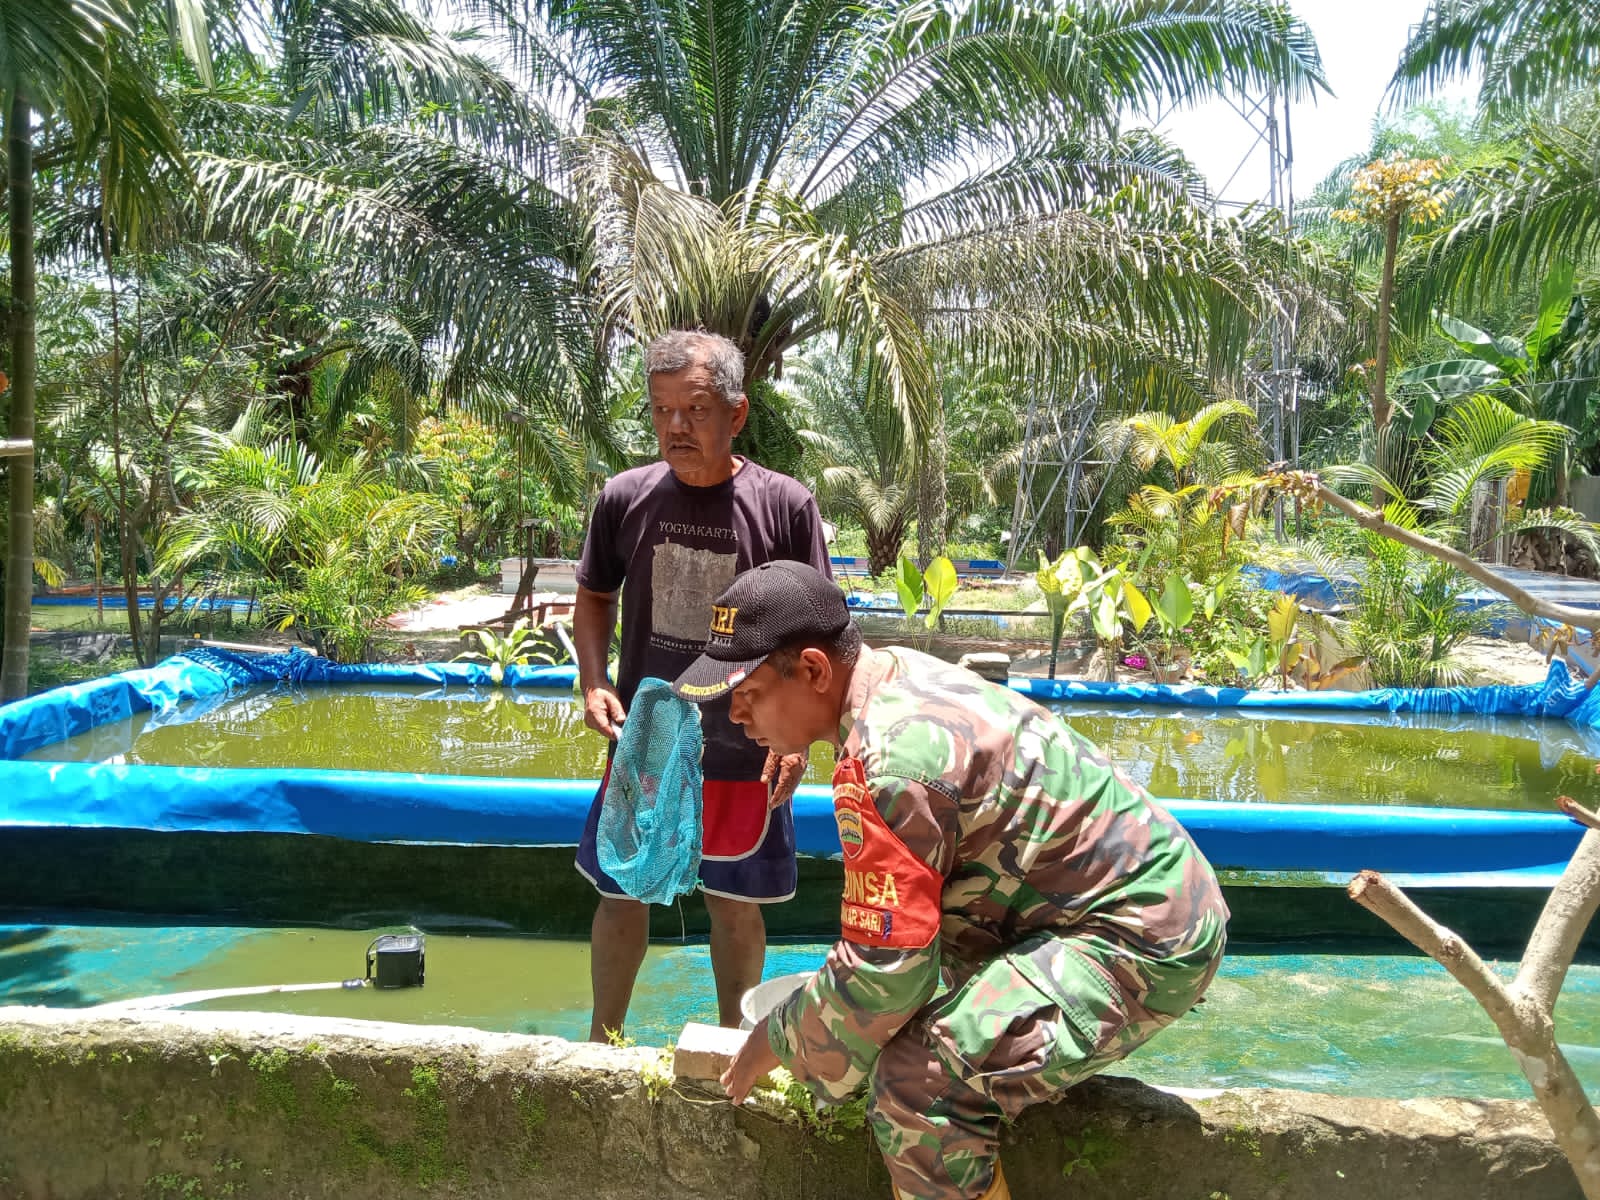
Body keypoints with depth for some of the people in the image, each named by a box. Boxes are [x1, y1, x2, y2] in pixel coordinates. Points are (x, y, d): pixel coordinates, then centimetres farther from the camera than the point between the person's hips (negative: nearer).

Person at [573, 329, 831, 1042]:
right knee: (621, 895, 15)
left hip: (745, 755, -1)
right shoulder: (625, 497, -4)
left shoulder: (785, 506, -10)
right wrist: (593, 681, -6)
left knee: (736, 905, 14)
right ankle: (603, 1038, 38)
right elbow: (594, 599, 11)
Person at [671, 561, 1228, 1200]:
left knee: (917, 1085, -23)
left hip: (1142, 944, -11)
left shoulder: (887, 763, -27)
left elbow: (883, 972, -24)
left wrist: (777, 1042, -7)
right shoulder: (901, 672, 3)